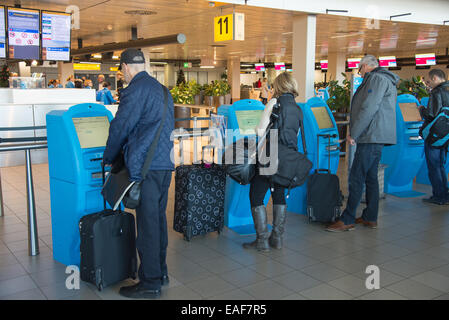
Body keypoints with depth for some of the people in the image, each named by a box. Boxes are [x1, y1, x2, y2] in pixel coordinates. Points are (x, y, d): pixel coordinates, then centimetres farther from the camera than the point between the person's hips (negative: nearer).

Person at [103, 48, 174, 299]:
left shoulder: (135, 90, -9)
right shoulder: (163, 90, 18)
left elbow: (120, 128, -7)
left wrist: (109, 158, 10)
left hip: (146, 166, -9)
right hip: (165, 163, 9)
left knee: (147, 222, -4)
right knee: (159, 217, 15)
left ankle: (150, 282, 4)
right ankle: (160, 272, 26)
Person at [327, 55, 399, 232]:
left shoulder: (376, 78, -9)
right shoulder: (387, 81, 23)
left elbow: (368, 109, -19)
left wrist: (353, 134, -16)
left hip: (371, 137, -11)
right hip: (375, 137, 11)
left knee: (356, 178, -10)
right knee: (370, 177, 13)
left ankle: (347, 220, -8)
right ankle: (370, 217, 18)